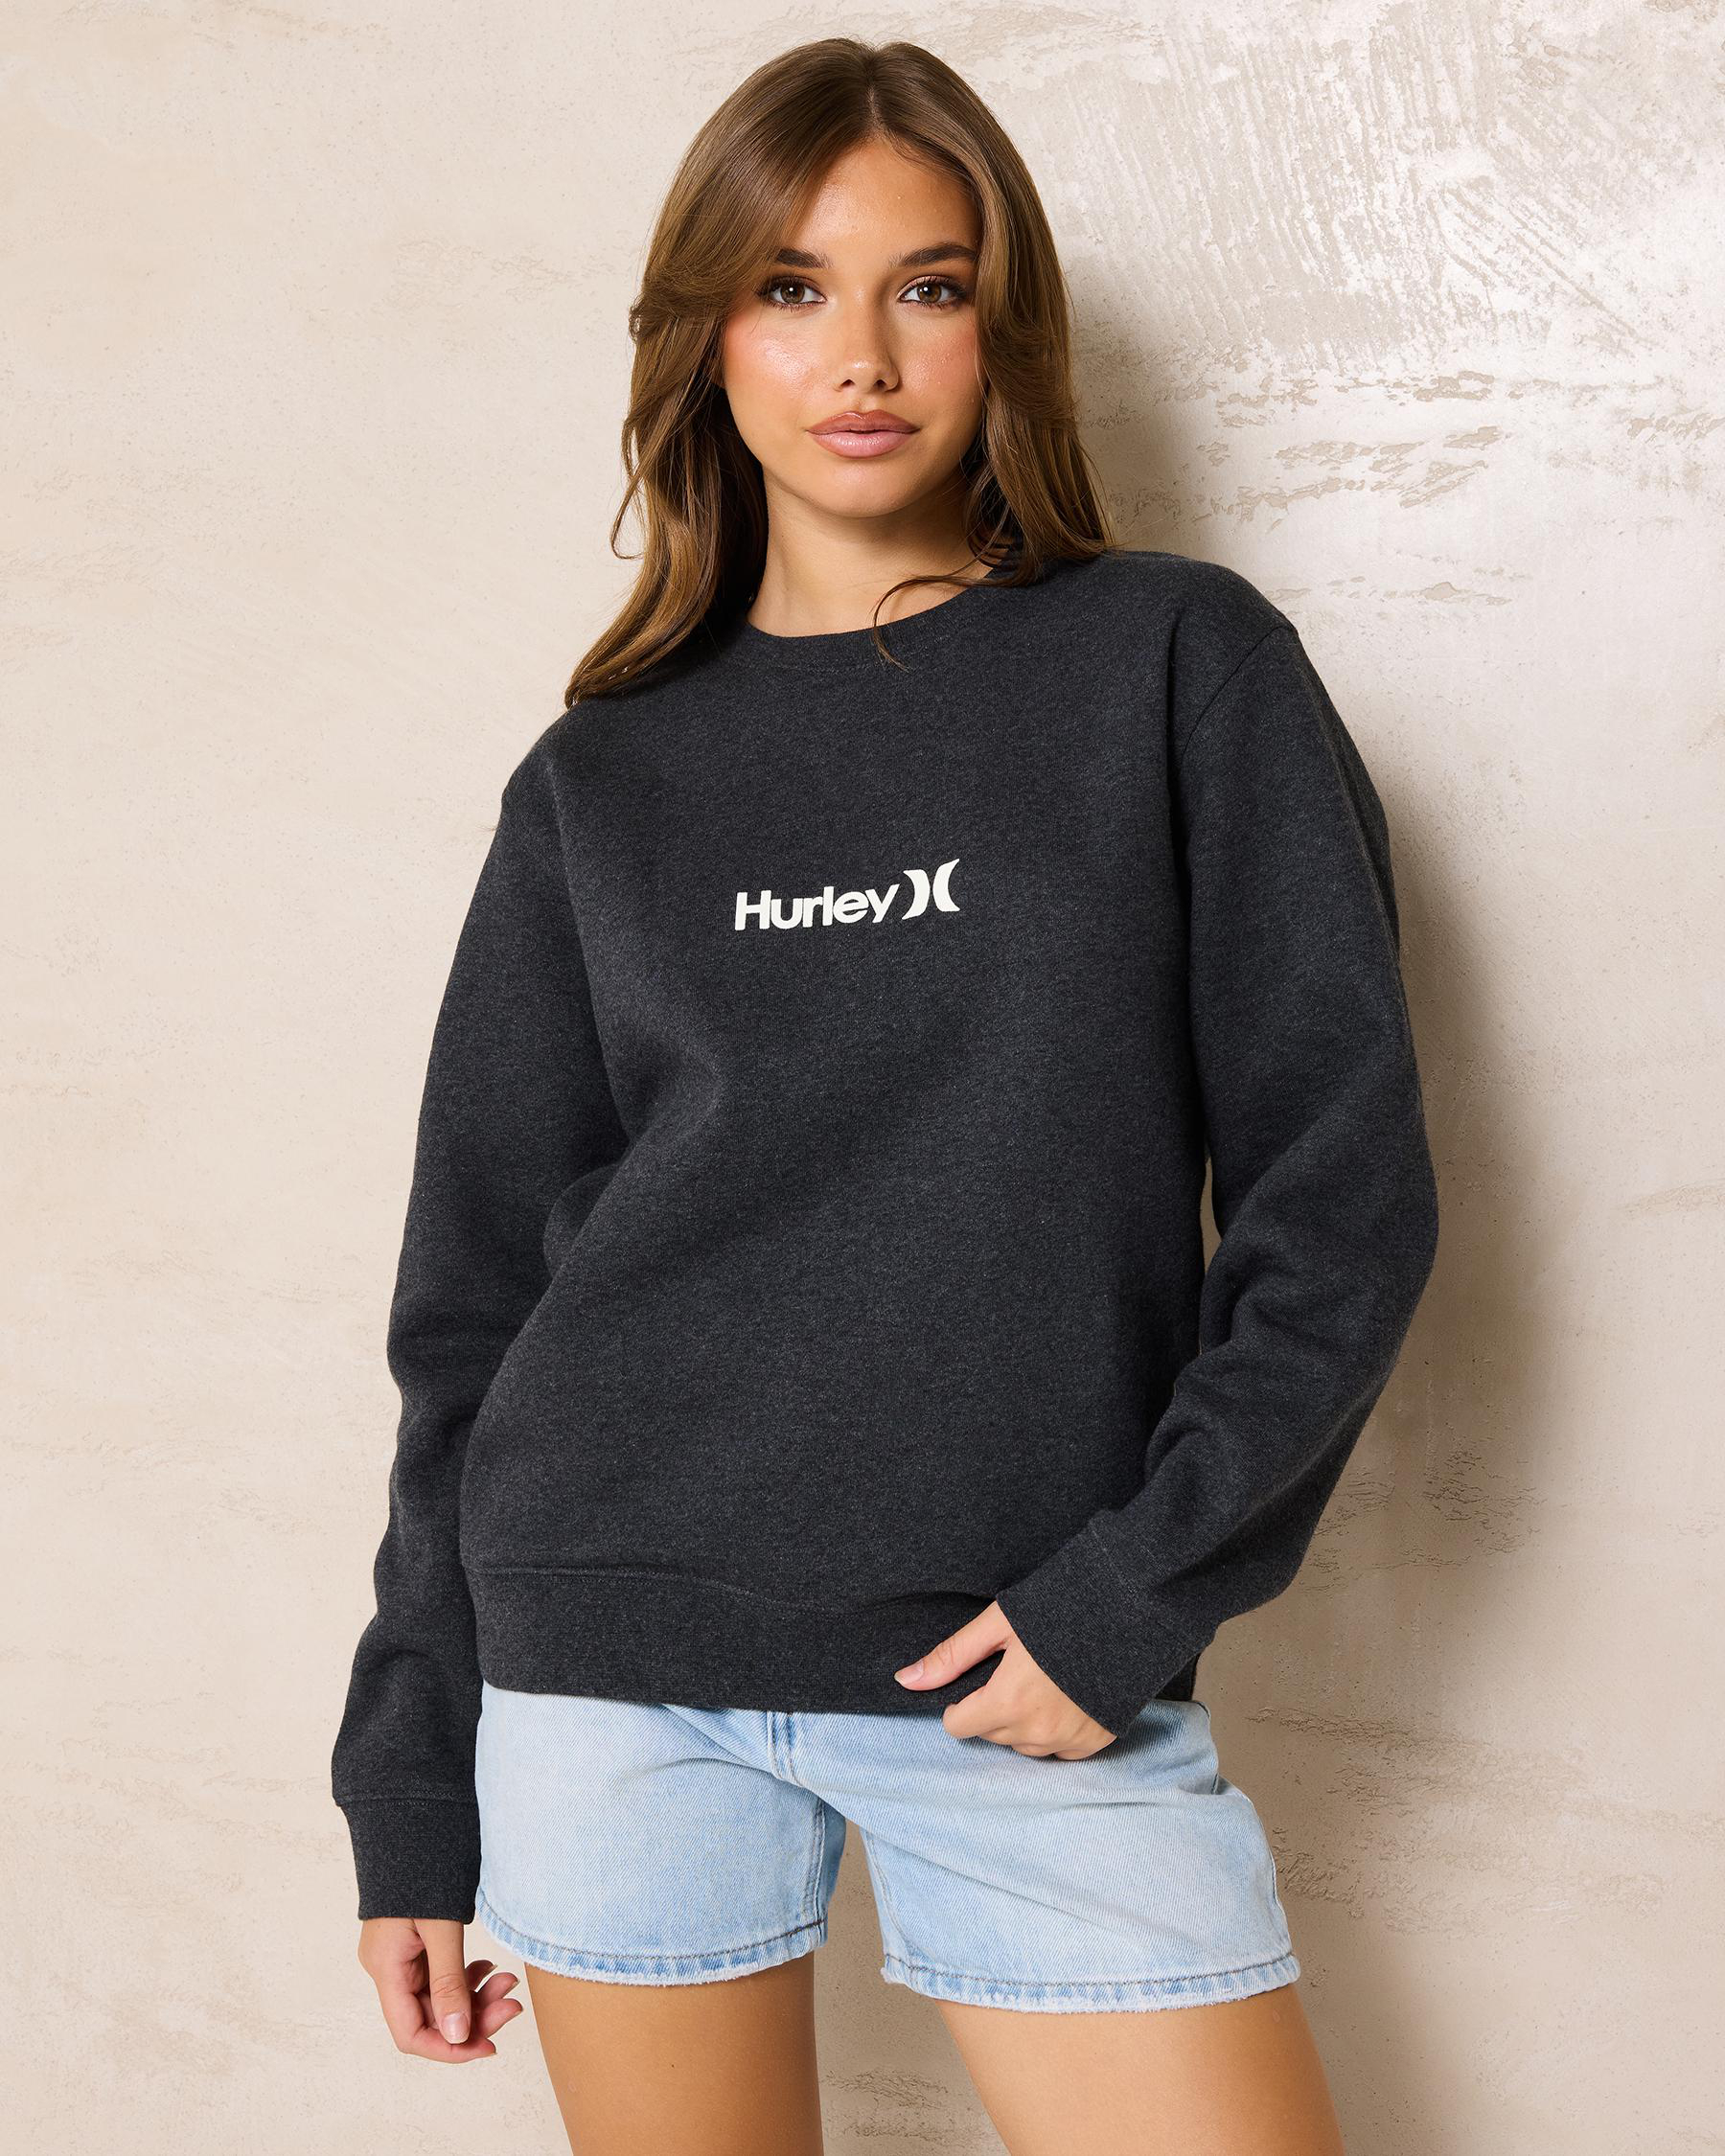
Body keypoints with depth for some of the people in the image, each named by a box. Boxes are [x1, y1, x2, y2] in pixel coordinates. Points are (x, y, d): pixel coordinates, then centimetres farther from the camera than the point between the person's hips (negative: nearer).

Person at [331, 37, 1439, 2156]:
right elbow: (476, 1288, 10)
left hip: (1034, 1670, -1)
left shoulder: (1177, 666, 2)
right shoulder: (603, 780, 8)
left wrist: (1146, 1584, -11)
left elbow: (1343, 1200, -1)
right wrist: (410, 1784, 10)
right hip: (616, 1662, 2)